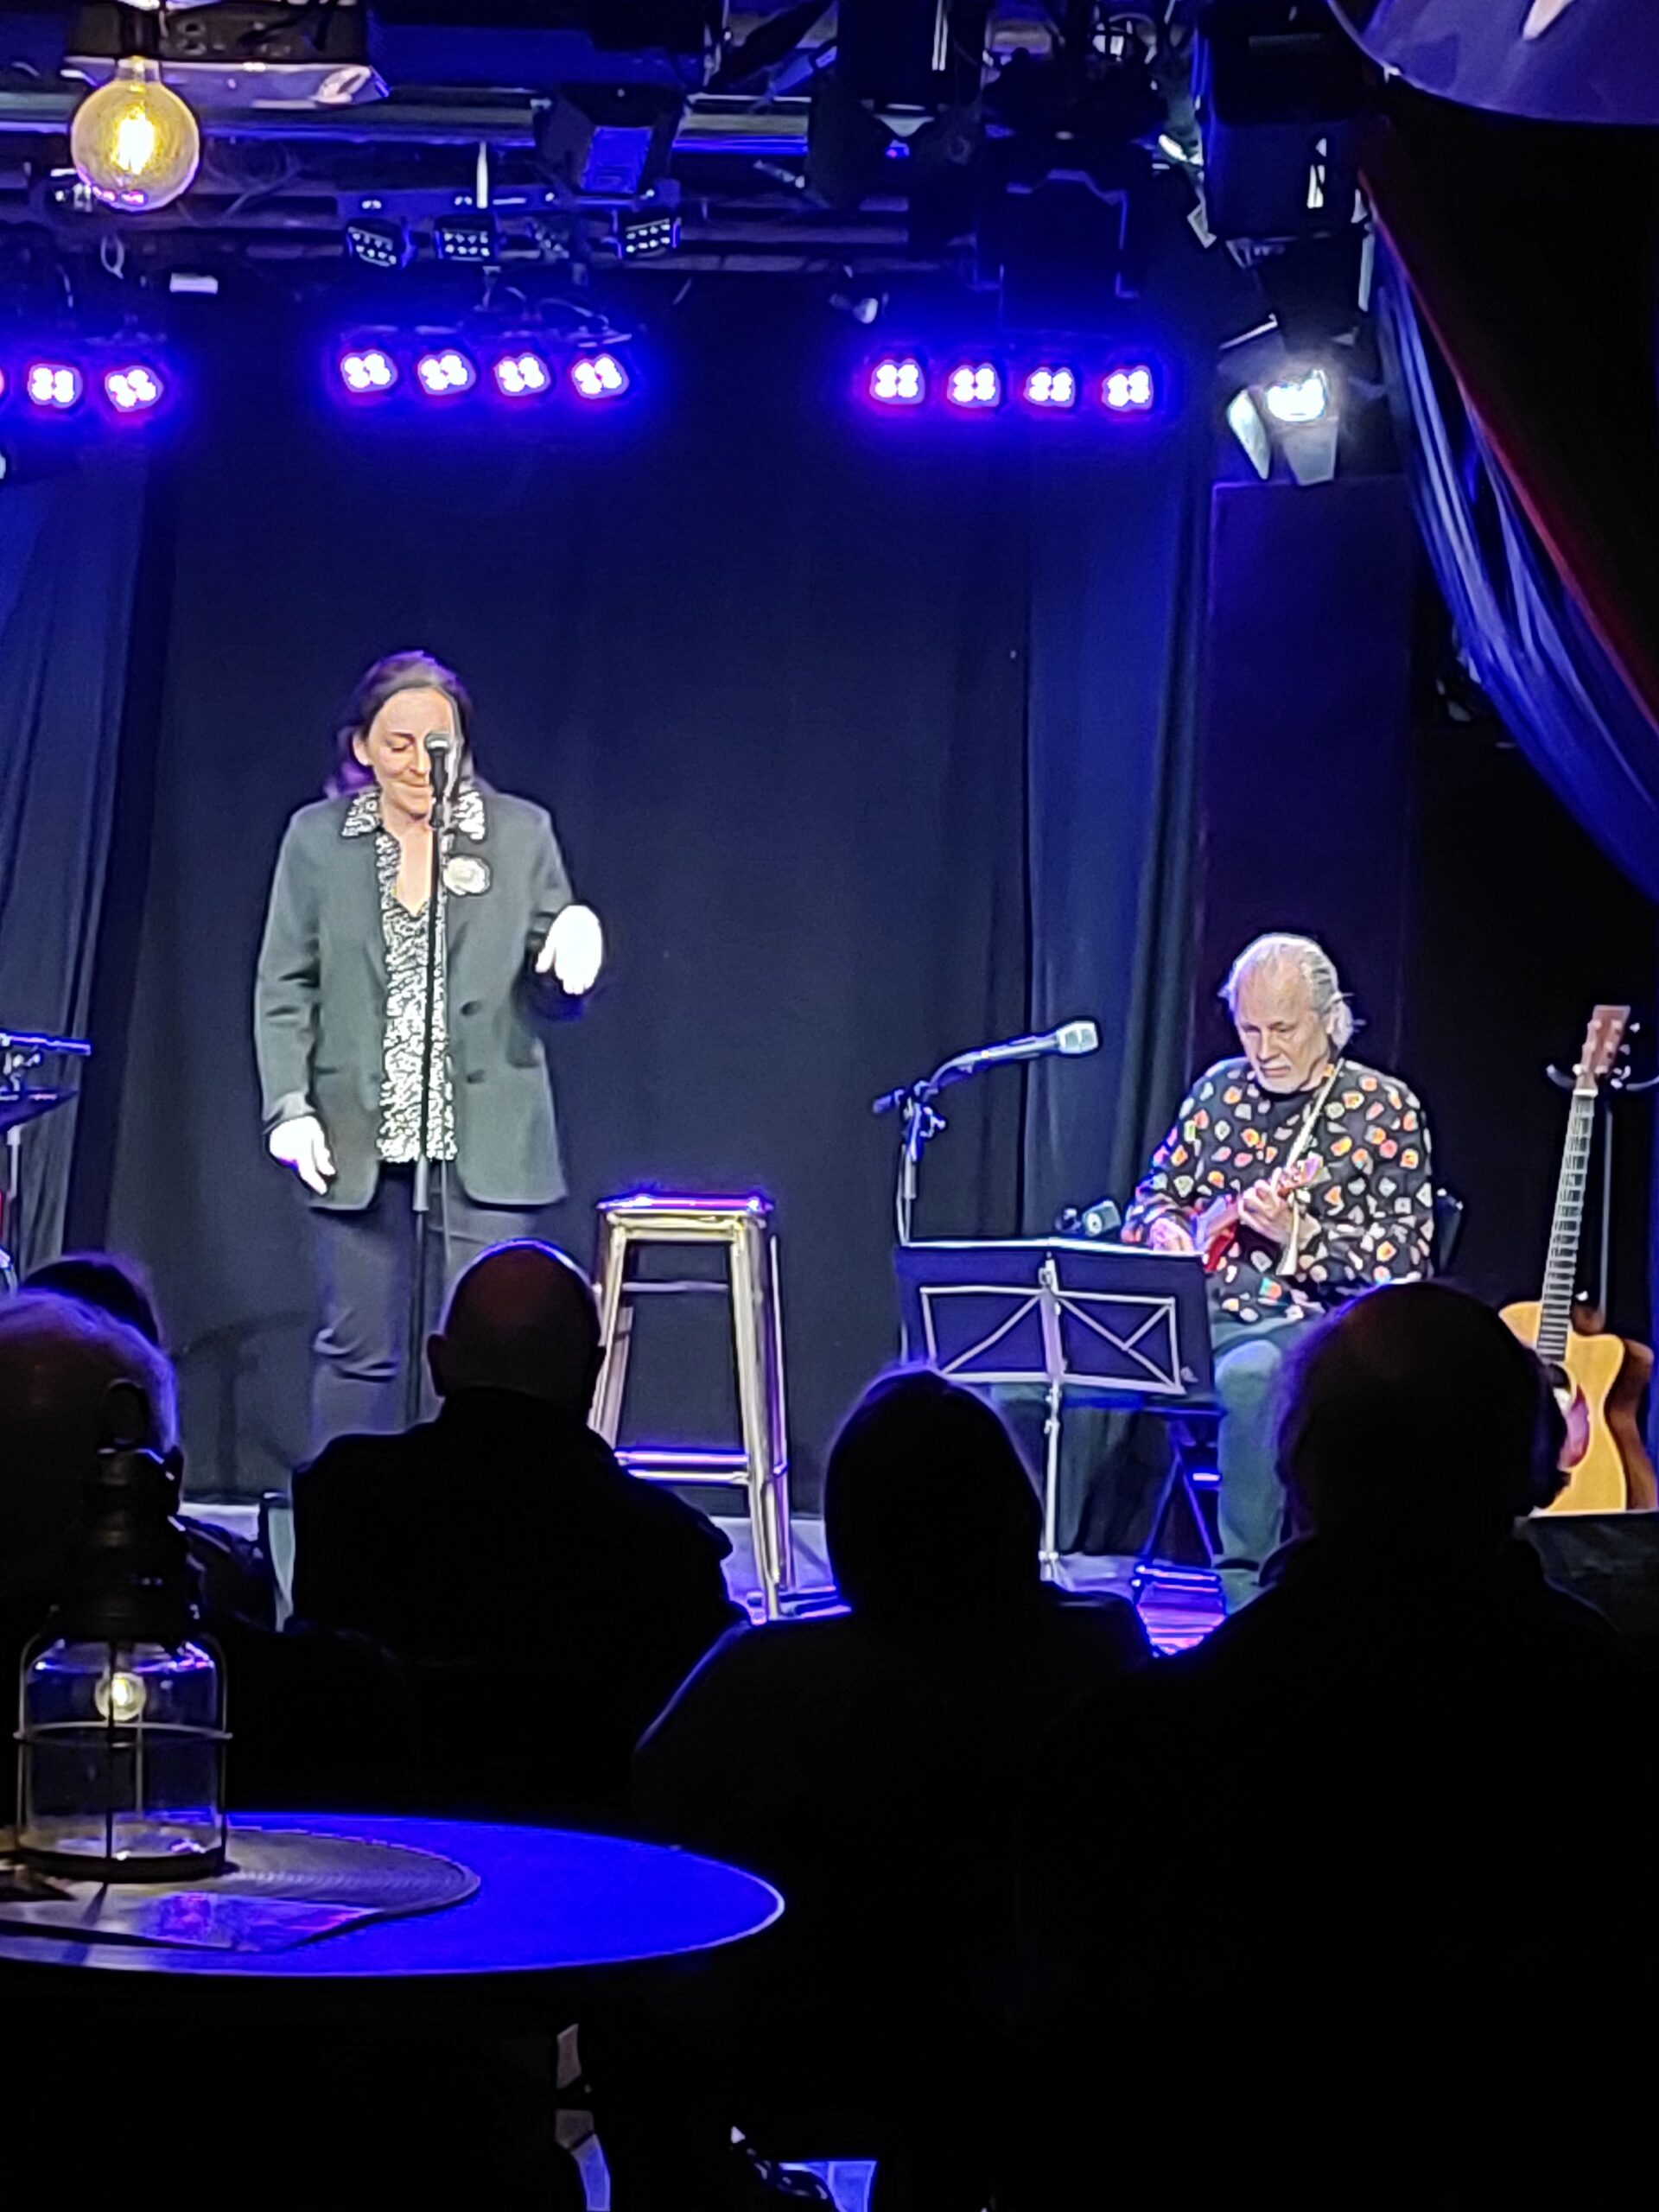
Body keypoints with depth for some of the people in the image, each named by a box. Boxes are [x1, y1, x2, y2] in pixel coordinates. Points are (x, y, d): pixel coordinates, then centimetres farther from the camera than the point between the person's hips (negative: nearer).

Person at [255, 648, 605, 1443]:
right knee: (358, 1353, 6)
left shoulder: (521, 833, 4)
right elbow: (284, 988, 6)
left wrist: (575, 942, -15)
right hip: (359, 1139, 1)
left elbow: (553, 996, 8)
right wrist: (289, 1108, -6)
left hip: (485, 1139, -1)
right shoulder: (316, 838, 5)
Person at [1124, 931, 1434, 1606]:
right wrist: (1168, 1234, -1)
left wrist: (1300, 1234, -18)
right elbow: (1151, 1199, 24)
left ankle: (1248, 1592, -32)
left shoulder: (1383, 1108, 1)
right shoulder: (1220, 1090, 15)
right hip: (1192, 1314, 5)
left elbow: (1408, 1259, -4)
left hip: (1305, 1321, -5)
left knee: (1248, 1375, -41)